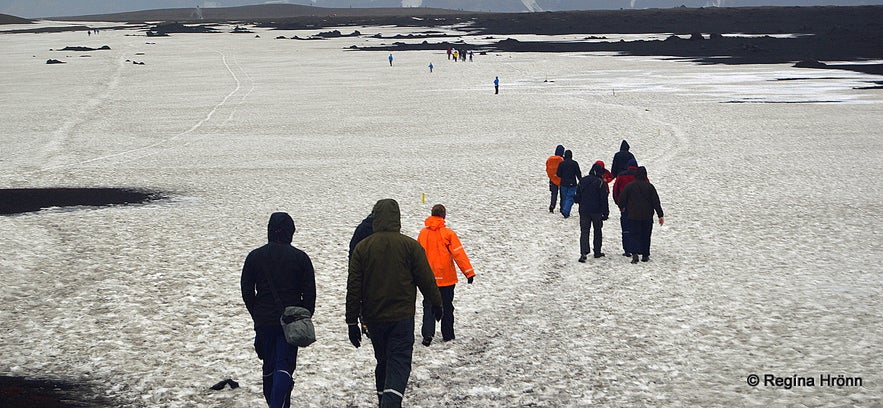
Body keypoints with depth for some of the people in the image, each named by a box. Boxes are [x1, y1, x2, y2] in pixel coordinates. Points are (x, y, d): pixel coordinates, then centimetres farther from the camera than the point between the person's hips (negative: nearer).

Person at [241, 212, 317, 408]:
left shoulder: (255, 256, 1)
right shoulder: (300, 257, -3)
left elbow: (246, 290, 4)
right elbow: (309, 293, -2)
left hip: (264, 320, 2)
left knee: (269, 365, 15)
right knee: (285, 365, -3)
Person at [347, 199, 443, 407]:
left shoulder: (362, 247, 0)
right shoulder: (410, 246, -7)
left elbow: (353, 288, -1)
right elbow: (426, 280, -2)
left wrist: (352, 322, 4)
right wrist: (437, 303, 16)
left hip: (374, 319, 3)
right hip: (402, 318, -3)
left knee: (382, 362, 20)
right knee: (399, 365, -5)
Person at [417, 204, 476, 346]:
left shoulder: (423, 233, 0)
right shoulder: (448, 233, -12)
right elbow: (459, 254, -13)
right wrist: (469, 272, -10)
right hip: (446, 278, -2)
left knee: (429, 306, 6)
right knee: (447, 306, 12)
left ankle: (427, 334, -9)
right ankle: (447, 335, 19)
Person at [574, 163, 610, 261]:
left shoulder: (582, 181, 5)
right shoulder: (601, 182, -10)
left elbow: (577, 196, 10)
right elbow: (604, 199, -10)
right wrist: (605, 212, -6)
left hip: (584, 210, 3)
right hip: (596, 211, -3)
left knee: (584, 231, 0)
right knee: (597, 231, 14)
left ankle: (583, 252, -17)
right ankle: (597, 252, 19)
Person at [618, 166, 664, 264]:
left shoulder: (629, 186, -3)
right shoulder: (650, 187, -2)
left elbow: (621, 199, -2)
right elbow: (656, 202, -2)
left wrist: (623, 207, 19)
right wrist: (661, 215, 0)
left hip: (633, 216, -1)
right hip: (647, 217, 1)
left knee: (635, 235, 0)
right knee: (646, 236, 12)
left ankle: (635, 253, -20)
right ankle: (645, 255, 16)